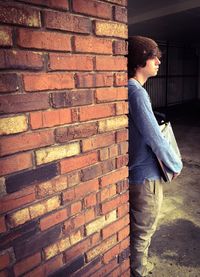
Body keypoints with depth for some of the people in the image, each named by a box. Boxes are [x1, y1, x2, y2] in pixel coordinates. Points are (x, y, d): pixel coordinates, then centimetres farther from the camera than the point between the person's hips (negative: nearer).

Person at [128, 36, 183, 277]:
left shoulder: (130, 90, 7)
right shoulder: (137, 92, -23)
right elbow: (155, 138, -22)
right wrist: (176, 165, -8)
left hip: (134, 171, 10)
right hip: (146, 175, -9)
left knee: (136, 227, 26)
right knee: (143, 231, 12)